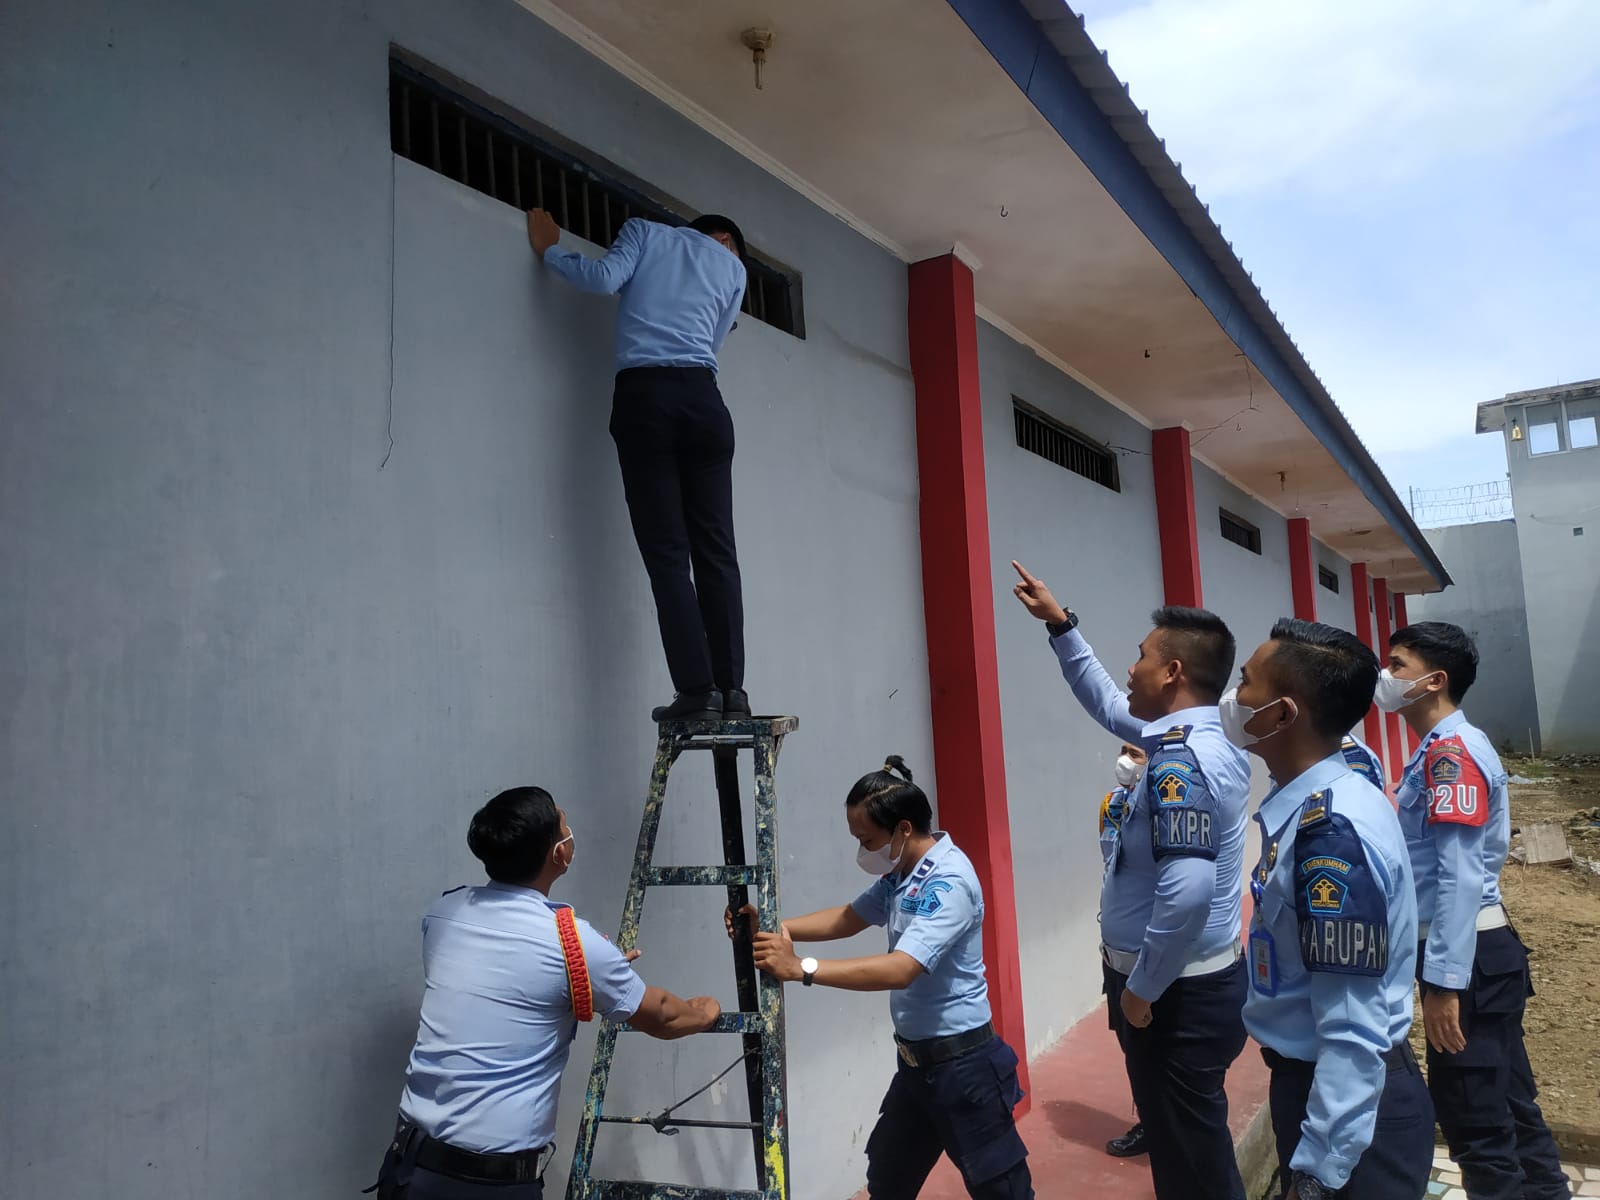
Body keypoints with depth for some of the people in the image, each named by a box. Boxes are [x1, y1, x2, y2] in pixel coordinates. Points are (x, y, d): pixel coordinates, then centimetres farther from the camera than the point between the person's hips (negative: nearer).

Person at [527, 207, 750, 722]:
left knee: (667, 556, -6)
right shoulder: (733, 267, 24)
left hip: (645, 395, -2)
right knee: (716, 552, 1)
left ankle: (697, 691, -11)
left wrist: (550, 249, 16)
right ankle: (731, 689, -3)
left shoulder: (644, 230, 19)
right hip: (703, 398, 2)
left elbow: (605, 278, 0)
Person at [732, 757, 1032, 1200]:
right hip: (916, 1061, 9)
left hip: (962, 1063, -9)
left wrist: (800, 968, -35)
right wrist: (773, 928, -2)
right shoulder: (900, 873, 4)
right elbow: (850, 918, 14)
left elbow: (900, 970, -35)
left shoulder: (948, 882, -26)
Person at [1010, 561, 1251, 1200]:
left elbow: (1187, 893, -33)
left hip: (1176, 993, -9)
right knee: (1192, 1140, 22)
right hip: (1196, 981, 9)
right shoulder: (1198, 737, 6)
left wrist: (1140, 989, -21)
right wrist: (1059, 623, 22)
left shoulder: (1180, 761, -25)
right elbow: (1107, 705, 22)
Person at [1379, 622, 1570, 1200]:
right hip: (1480, 952, 10)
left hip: (1467, 957, -10)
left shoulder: (1451, 751, -18)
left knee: (1473, 1115, 2)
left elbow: (1459, 877, -24)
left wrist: (1442, 981, -24)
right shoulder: (1442, 749, 13)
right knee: (1507, 1103, 20)